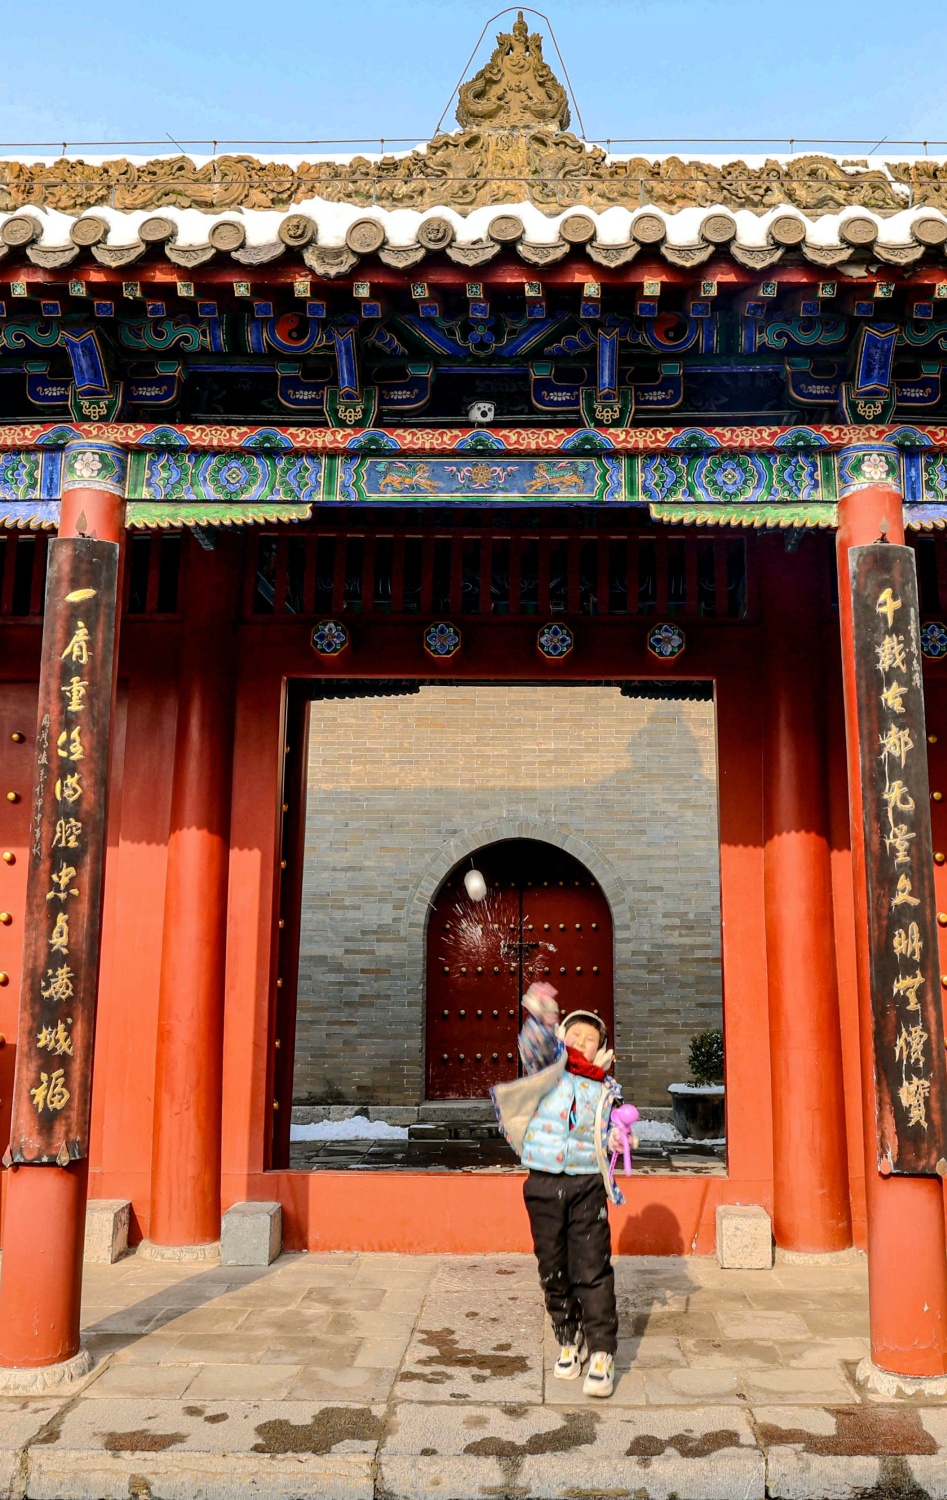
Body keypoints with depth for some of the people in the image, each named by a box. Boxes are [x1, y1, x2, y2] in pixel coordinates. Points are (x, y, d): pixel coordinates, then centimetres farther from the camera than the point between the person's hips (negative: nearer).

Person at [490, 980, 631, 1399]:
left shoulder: (606, 1090, 6)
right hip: (543, 1185, 0)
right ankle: (570, 1341, 26)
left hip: (587, 1186, 0)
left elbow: (608, 1142, 11)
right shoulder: (547, 1071, 2)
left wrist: (617, 1138, -11)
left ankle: (602, 1353, 2)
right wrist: (539, 1016, -34)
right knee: (553, 1271, 9)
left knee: (593, 1270, -5)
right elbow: (535, 1046, -17)